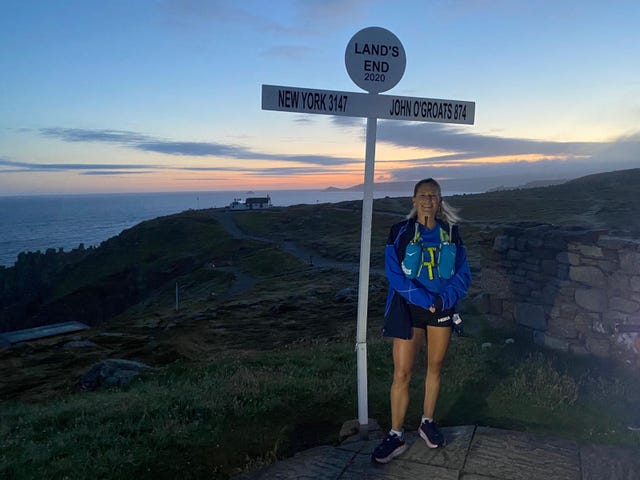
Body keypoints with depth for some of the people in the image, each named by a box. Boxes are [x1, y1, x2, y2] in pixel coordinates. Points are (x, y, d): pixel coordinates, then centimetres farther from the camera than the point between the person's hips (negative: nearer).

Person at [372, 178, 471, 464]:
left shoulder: (450, 233, 1)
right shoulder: (400, 233, -7)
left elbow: (463, 274, 0)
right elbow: (395, 275, -14)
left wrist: (445, 299, -16)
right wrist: (426, 300, -20)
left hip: (443, 309, 3)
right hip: (409, 308, -3)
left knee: (435, 367, 15)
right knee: (401, 374, -3)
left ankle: (428, 422, 34)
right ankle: (396, 435, 11)